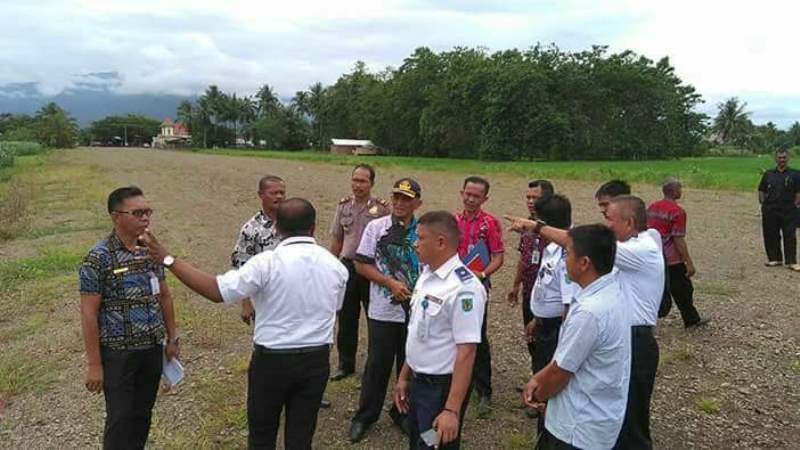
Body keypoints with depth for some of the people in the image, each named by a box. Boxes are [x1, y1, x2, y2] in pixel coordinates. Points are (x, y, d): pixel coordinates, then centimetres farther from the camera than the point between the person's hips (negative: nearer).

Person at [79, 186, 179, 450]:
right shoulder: (99, 258, -14)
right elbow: (88, 313, -13)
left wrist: (172, 338, 12)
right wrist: (94, 364, -13)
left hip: (152, 349, 5)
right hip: (118, 353, -5)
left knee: (143, 415, 16)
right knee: (120, 419, 4)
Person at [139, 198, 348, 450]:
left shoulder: (266, 263, -18)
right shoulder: (335, 266, -3)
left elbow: (217, 291, -21)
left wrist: (168, 259, -15)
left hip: (272, 360, -3)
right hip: (317, 359, 3)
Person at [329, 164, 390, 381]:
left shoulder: (381, 208, -7)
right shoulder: (344, 205, 5)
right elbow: (336, 239, 11)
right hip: (347, 266, 4)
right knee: (346, 319, 12)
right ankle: (345, 364, 27)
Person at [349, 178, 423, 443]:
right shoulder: (376, 227, -5)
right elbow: (362, 265, -5)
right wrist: (392, 284, -14)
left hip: (415, 311, 2)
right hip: (383, 311, -2)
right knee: (377, 365, 7)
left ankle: (402, 413, 33)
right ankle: (365, 417, 24)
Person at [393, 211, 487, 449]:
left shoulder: (464, 288, -23)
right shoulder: (426, 275, 3)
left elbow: (466, 352, -24)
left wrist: (452, 410, -25)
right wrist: (404, 377, 16)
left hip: (442, 387, -8)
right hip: (417, 382, 8)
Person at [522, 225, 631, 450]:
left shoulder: (590, 311, -31)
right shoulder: (609, 290, -1)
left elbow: (560, 372, -18)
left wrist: (538, 395, 0)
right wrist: (537, 379, 4)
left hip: (581, 427, -8)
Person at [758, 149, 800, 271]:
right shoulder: (768, 174, 9)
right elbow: (761, 191, 12)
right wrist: (763, 204, 2)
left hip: (788, 211, -2)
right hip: (770, 211, 2)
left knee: (790, 236, -1)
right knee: (771, 235, 6)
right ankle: (775, 258, 19)